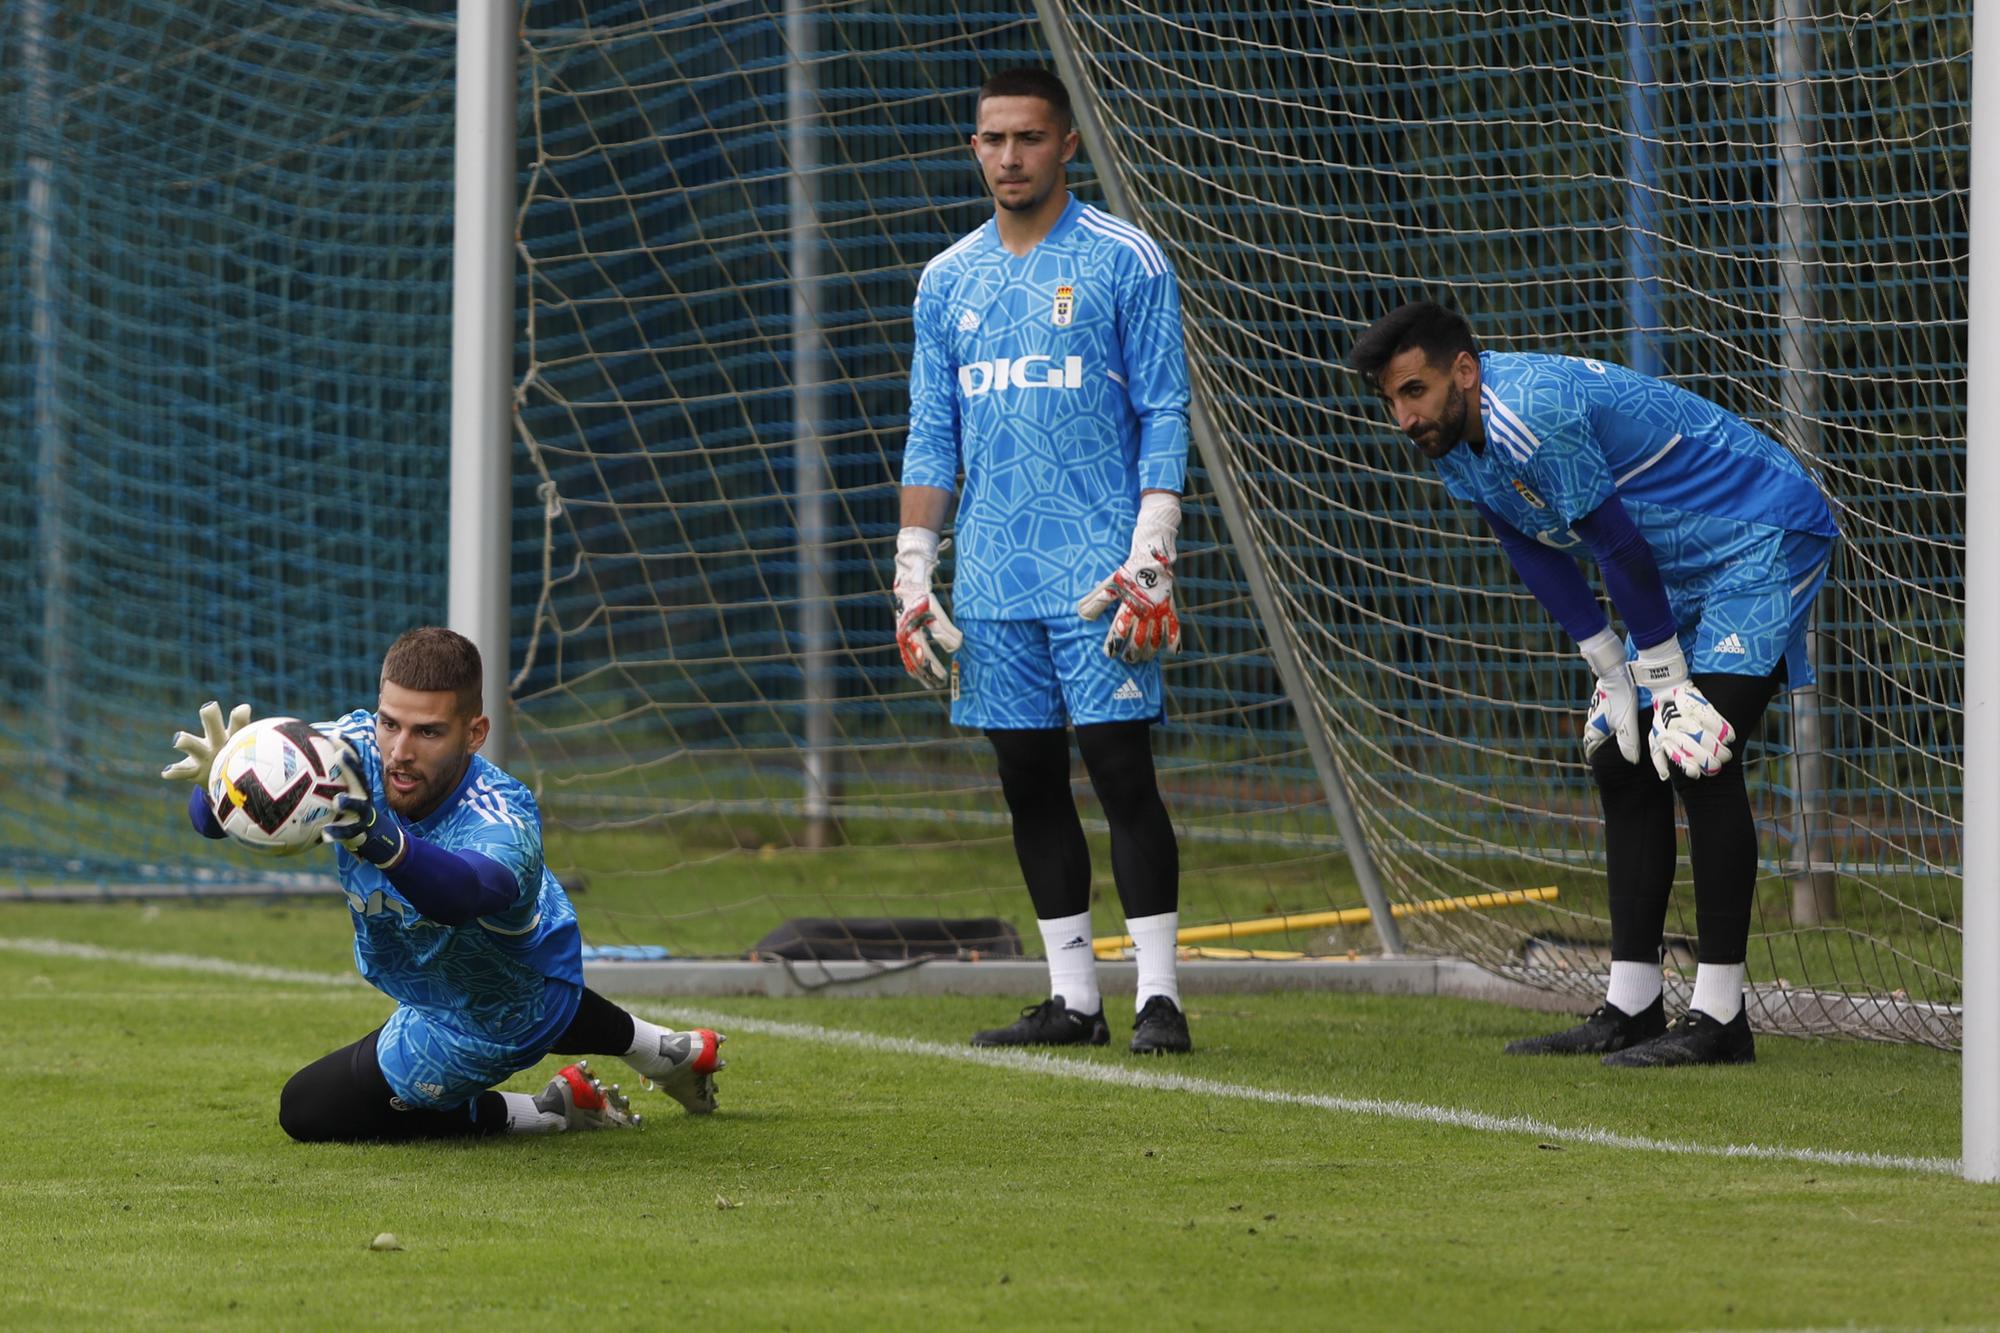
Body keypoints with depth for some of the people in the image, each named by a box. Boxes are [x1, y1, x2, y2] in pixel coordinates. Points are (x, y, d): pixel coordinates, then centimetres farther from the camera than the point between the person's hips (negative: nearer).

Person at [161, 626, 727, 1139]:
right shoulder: (354, 749, -31)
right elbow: (212, 819, -40)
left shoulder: (503, 823, -45)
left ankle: (551, 1111, 10)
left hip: (483, 1027, -6)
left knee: (309, 1109, 3)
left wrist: (380, 840, -90)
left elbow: (466, 890, -69)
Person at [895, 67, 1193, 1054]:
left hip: (1096, 572, -5)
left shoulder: (1125, 262, -1)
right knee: (1030, 781, 5)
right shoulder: (947, 281, 13)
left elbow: (1164, 418, -3)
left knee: (1122, 770, -9)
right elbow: (931, 438, 16)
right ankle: (1072, 999, 10)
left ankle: (1158, 995, -7)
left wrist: (1148, 560, -12)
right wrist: (912, 578, 9)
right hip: (992, 582, 5)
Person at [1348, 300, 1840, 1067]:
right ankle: (1630, 1011, 12)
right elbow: (1540, 560, 9)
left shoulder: (1532, 413, -29)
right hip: (1684, 570, 10)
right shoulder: (1454, 445, 1)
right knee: (1621, 764, 7)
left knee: (1700, 762, -20)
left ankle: (1719, 1018, -20)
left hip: (1766, 539, -10)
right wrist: (1614, 674, 4)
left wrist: (1667, 680, -17)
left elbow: (1620, 546, -25)